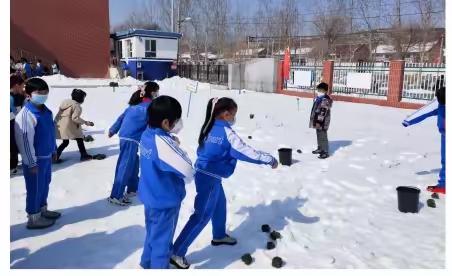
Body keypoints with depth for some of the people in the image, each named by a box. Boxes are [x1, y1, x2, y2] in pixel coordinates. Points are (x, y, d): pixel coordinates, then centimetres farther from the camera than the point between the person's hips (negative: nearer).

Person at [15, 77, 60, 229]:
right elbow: (24, 141, -21)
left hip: (46, 156, 8)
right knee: (35, 188, 4)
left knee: (45, 184, 21)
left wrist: (54, 150, 20)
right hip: (35, 159, -8)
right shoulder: (26, 114, -21)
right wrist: (31, 163, -19)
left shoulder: (46, 111, 6)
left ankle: (43, 210, 38)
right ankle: (33, 218, 19)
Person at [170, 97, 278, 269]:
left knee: (219, 204, 26)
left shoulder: (210, 128, 6)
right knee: (202, 216, -3)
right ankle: (177, 253, 1)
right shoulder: (226, 132, -18)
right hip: (210, 178, -9)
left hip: (204, 174, 9)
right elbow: (246, 152, -18)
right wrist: (269, 159, -8)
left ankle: (219, 236, 46)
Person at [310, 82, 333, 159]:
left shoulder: (326, 100, -18)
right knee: (319, 135, 19)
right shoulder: (318, 98, 13)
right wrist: (314, 120, 22)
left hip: (322, 121, -10)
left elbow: (323, 112, -22)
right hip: (317, 120, 10)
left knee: (323, 136, -8)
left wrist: (319, 121, -24)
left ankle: (325, 152, -2)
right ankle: (320, 149, 32)